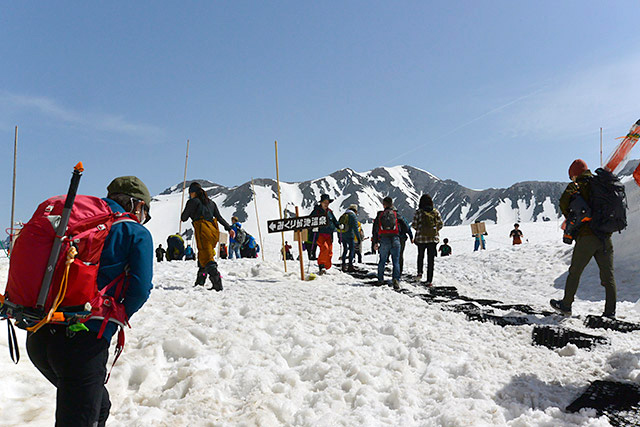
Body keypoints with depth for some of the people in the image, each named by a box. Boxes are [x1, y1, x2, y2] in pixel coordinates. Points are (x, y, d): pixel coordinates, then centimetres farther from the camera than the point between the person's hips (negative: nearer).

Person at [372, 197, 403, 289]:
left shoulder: (380, 215, 6)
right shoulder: (396, 214, 4)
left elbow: (375, 229, 8)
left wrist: (375, 242, 13)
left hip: (384, 240, 1)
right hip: (395, 239, -1)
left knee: (382, 261, 13)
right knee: (396, 261, 0)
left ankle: (380, 279, 16)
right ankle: (396, 279, -13)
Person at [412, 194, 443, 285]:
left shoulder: (418, 212, -7)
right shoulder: (436, 212, -1)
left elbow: (414, 225, -6)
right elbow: (440, 225, 2)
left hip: (421, 238, -1)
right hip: (433, 238, 1)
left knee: (420, 255, 24)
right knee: (431, 259, 6)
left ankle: (420, 273, 8)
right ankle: (429, 280, 4)